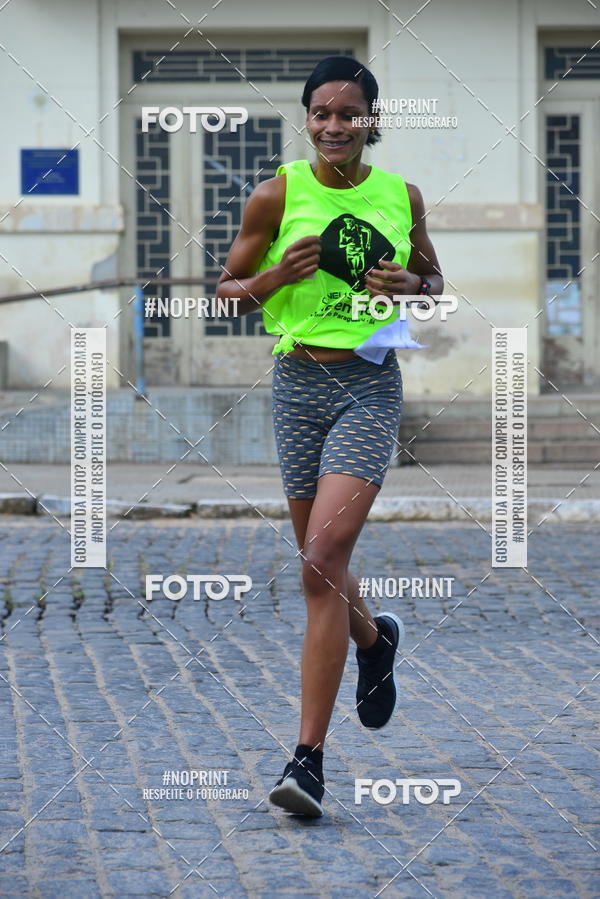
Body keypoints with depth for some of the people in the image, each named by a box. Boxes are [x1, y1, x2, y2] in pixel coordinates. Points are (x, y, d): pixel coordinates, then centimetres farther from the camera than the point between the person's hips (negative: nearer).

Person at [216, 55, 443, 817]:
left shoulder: (402, 196, 5)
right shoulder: (276, 195, 1)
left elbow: (433, 278, 20)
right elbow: (227, 289, 7)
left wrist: (411, 287, -3)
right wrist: (276, 277, -13)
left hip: (371, 385, -2)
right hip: (299, 381, 2)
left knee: (323, 561, -15)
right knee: (319, 563, 10)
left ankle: (308, 759, -12)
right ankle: (376, 640, 47)